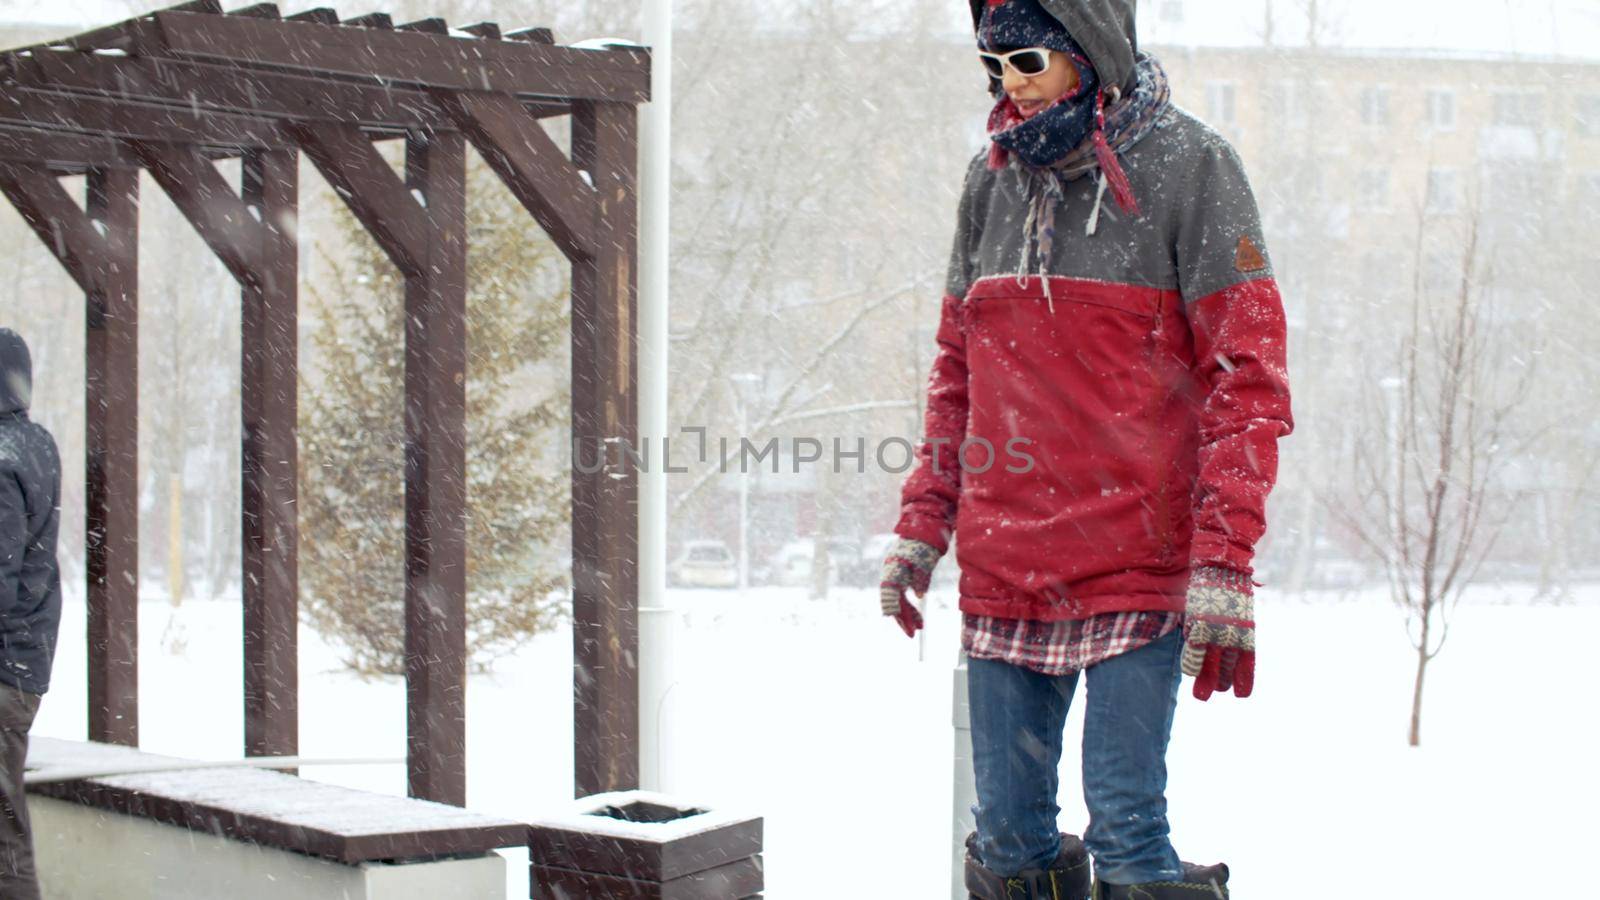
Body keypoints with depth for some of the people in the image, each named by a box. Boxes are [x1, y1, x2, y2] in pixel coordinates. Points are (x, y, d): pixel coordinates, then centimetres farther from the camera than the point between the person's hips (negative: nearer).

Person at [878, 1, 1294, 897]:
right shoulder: (993, 178, 11)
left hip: (1136, 567, -5)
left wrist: (1224, 563, -15)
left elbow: (1246, 375, -9)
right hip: (1001, 571, 5)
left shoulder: (1188, 167, -5)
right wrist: (922, 524, 12)